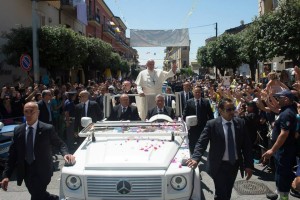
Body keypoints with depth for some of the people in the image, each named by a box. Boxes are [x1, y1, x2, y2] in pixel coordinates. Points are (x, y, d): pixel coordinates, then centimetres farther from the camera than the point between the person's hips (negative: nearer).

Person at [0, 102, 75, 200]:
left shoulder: (48, 129, -10)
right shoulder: (18, 130, 0)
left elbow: (60, 144, -2)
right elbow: (12, 154, 2)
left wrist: (65, 154, -24)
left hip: (42, 171, -4)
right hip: (26, 171, 4)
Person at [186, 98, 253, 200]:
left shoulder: (240, 123, -2)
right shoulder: (212, 124, -12)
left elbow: (246, 145, 1)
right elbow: (201, 143, -17)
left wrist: (249, 165, -3)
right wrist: (195, 158, -34)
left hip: (235, 164, 4)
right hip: (219, 165, -4)